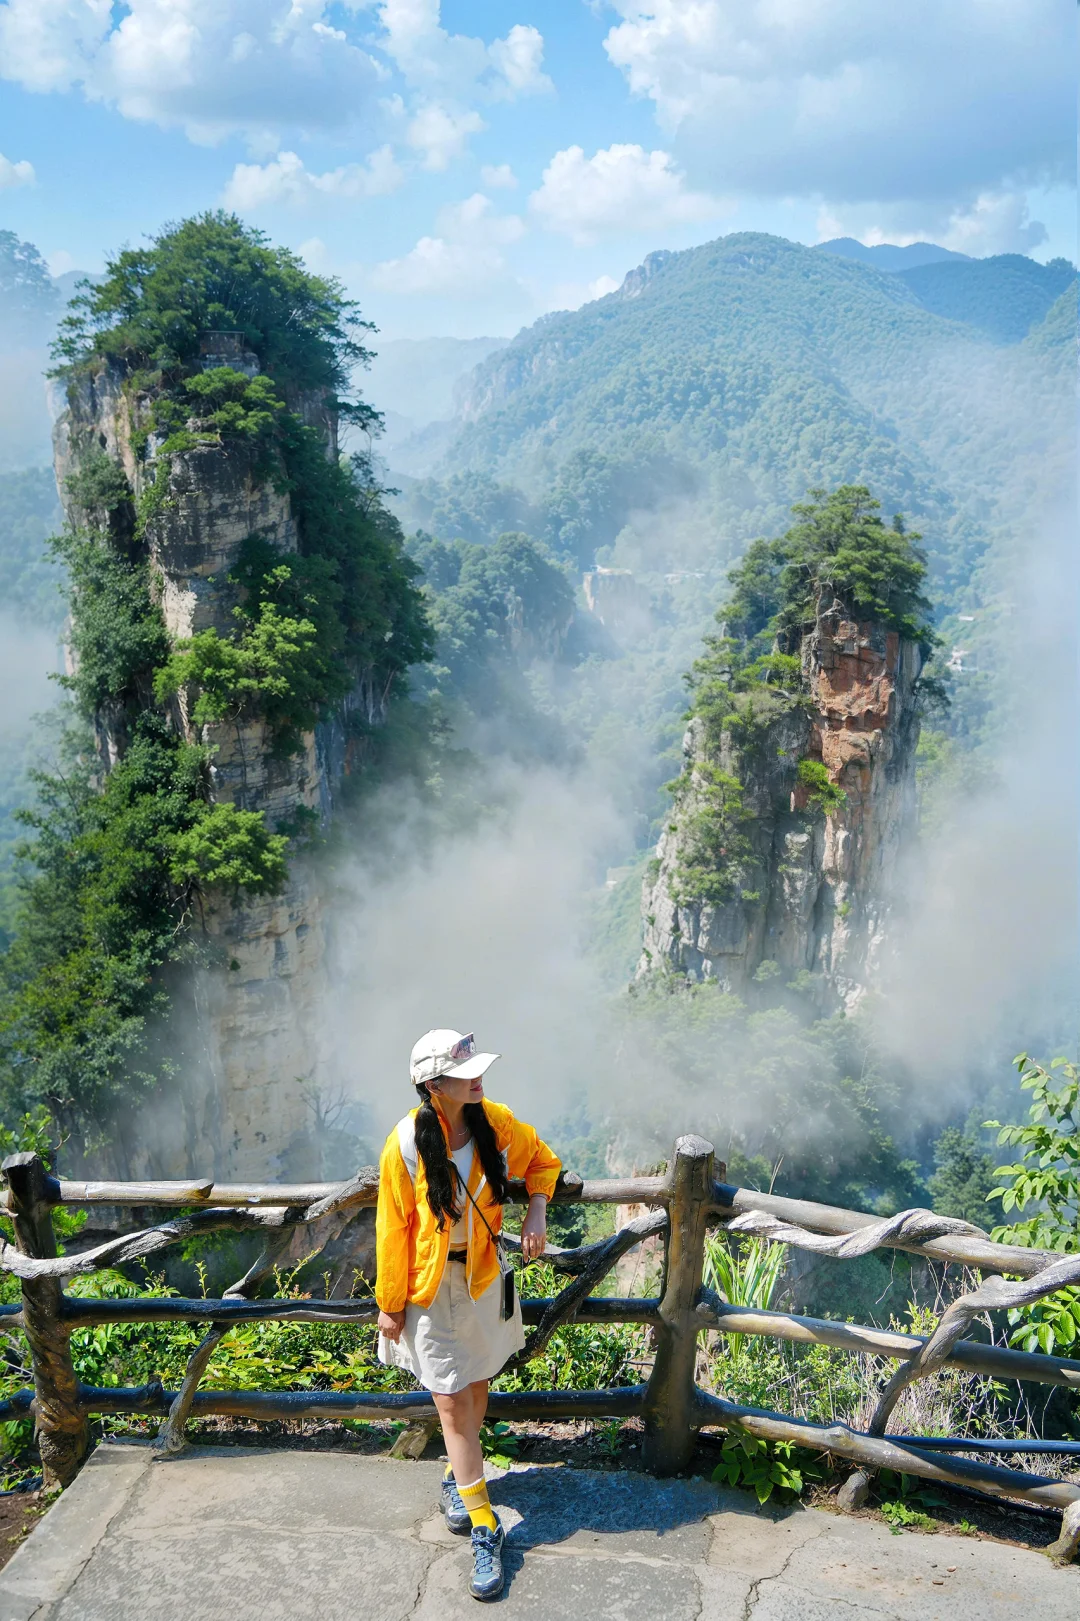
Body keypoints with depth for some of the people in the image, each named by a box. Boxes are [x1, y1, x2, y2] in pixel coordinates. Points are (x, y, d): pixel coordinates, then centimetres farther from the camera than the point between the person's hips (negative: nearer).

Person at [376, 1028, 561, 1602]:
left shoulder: (494, 1123, -12)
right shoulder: (406, 1145, -22)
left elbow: (541, 1160, 8)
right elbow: (393, 1231, -12)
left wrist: (537, 1211, -11)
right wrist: (391, 1306, -5)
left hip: (484, 1275, 4)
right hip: (431, 1285, -4)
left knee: (476, 1384, 19)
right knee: (452, 1404, 0)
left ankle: (458, 1477, 45)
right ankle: (483, 1528, 11)